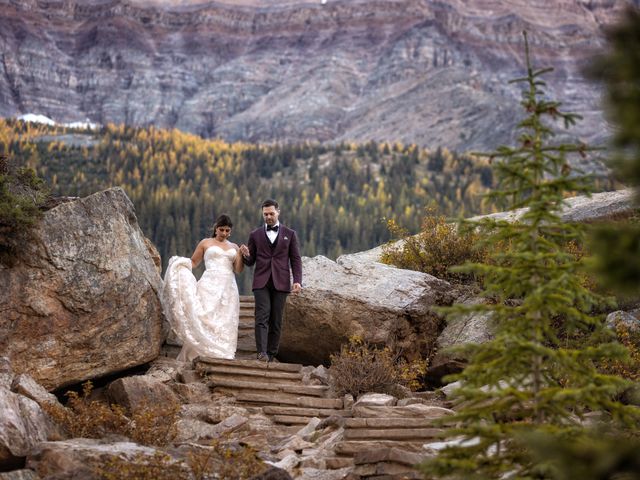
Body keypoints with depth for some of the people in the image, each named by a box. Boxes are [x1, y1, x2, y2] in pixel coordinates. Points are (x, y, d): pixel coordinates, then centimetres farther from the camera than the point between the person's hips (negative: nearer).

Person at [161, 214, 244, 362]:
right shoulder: (206, 243, 11)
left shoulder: (234, 247, 18)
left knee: (225, 323, -3)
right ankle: (202, 354, -16)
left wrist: (241, 254, -3)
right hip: (210, 286, -3)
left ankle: (221, 357, -3)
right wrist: (180, 265, -5)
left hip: (228, 288, 3)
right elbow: (193, 262, 14)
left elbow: (238, 269, 12)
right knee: (205, 319, -16)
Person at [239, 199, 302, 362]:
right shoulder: (255, 235, 11)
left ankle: (271, 354, 6)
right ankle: (262, 353, -24)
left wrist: (297, 280, -5)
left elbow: (296, 260, 7)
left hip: (280, 283, 0)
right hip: (261, 282, 0)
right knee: (262, 317, -14)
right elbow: (250, 262, 13)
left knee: (276, 320, 1)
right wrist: (246, 255, -10)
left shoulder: (290, 234, 10)